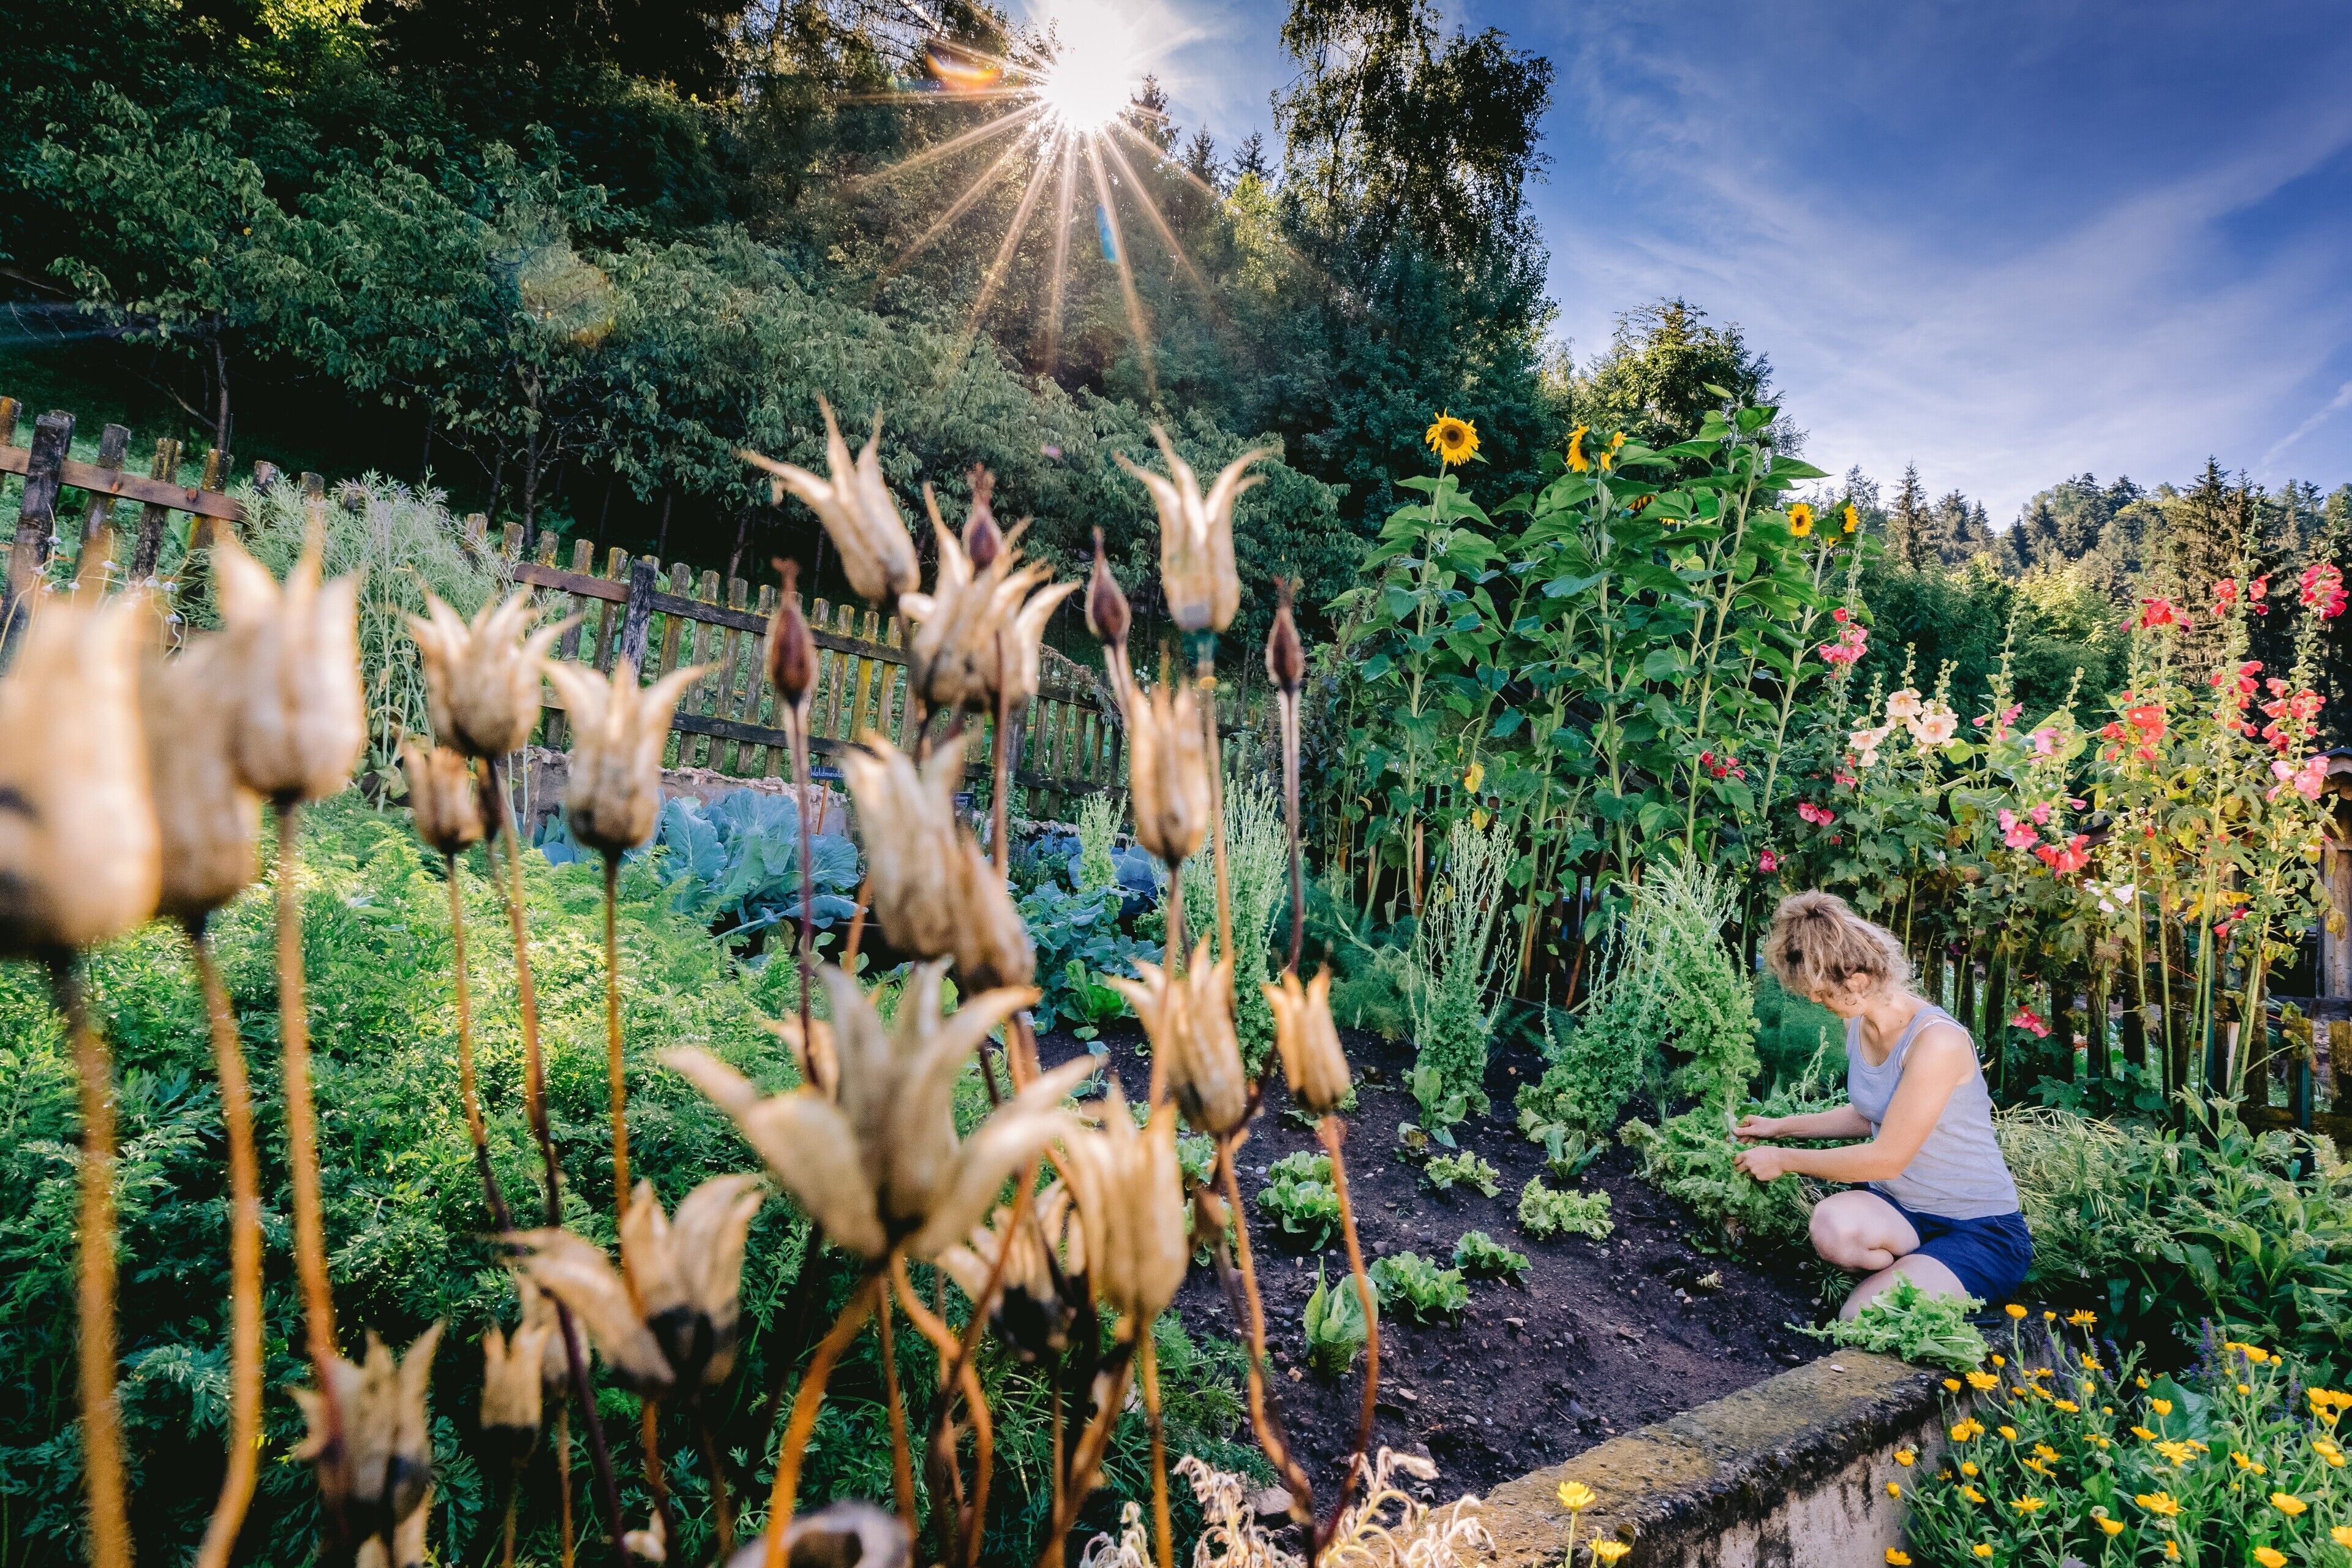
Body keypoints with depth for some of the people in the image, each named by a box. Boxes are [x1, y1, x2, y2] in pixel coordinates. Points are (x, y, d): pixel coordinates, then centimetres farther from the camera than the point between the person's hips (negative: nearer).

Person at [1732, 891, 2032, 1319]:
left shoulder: (1937, 1040, -24)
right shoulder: (1860, 1025, 3)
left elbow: (1887, 1158, -20)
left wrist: (1785, 1161, -10)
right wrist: (1781, 1127, 17)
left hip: (1980, 1232, -6)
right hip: (1898, 1208, 6)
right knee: (1832, 1222, -31)